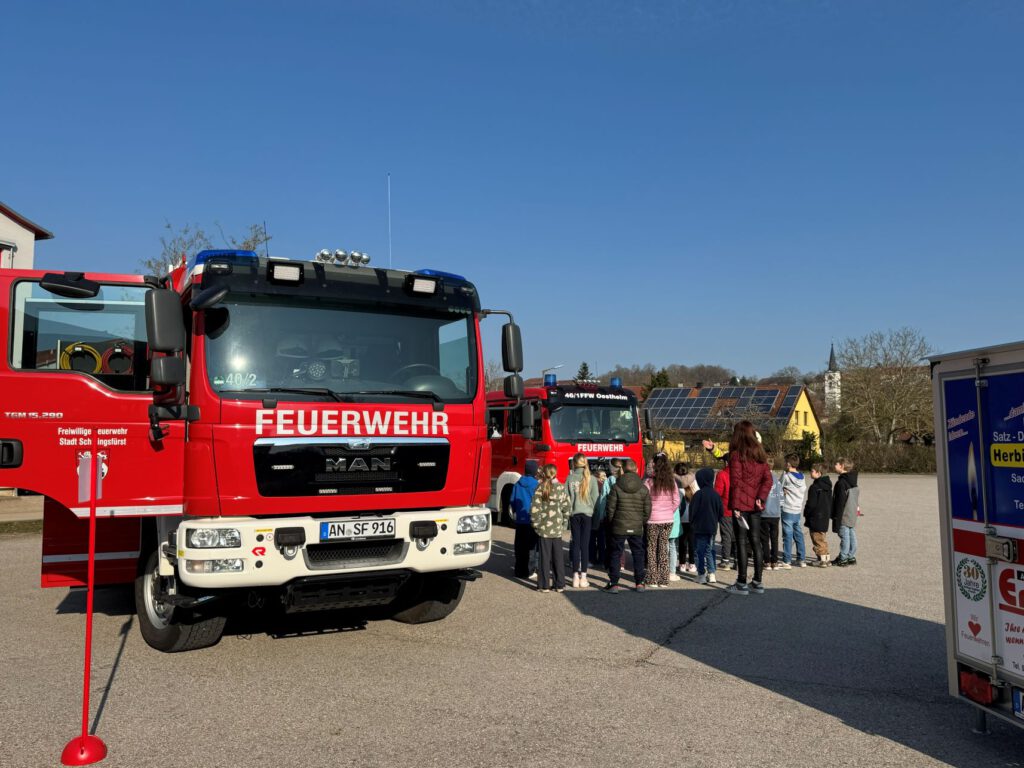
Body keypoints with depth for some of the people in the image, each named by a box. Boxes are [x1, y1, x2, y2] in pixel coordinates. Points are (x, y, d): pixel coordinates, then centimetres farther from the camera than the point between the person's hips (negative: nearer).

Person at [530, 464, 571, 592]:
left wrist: (536, 524, -1)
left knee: (545, 556, 5)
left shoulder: (540, 488, -7)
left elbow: (535, 508, -12)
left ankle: (544, 585, 9)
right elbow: (566, 509, 0)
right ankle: (560, 585, 17)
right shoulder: (561, 488, 0)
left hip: (544, 528, -2)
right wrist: (563, 524, 9)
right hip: (557, 528, 2)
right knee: (558, 557, 11)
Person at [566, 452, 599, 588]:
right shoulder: (591, 479, -5)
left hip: (574, 514, 1)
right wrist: (593, 510, 10)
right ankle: (583, 577, 4)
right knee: (585, 545, 4)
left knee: (575, 544, 7)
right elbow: (595, 498, -3)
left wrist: (568, 510, 9)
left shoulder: (570, 478, -3)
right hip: (587, 513, -1)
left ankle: (575, 576, 7)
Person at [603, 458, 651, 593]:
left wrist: (610, 523, 8)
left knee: (616, 554, 5)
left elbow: (611, 508, -5)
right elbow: (647, 510, 2)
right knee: (638, 554, 14)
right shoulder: (643, 488, 0)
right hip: (637, 528, 2)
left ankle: (614, 584, 3)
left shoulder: (616, 487, -7)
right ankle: (639, 583, 18)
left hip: (619, 526, -2)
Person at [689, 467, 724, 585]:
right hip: (712, 527, 5)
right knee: (710, 550, 15)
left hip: (699, 528, -5)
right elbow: (721, 512, 7)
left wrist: (692, 523, 7)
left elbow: (692, 511, -10)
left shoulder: (698, 495, -15)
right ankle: (711, 573, 13)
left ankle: (701, 575, 3)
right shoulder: (716, 495, 0)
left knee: (700, 551, 2)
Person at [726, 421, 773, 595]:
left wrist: (735, 505, -11)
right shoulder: (760, 455, 10)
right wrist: (761, 498, -4)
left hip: (741, 504, -6)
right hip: (756, 505, 6)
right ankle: (757, 582, 16)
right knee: (755, 541, 11)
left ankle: (742, 583, 3)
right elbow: (768, 479, 4)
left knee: (741, 542, -1)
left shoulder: (736, 455, -9)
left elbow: (735, 481, -12)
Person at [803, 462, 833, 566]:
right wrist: (829, 514, 20)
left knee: (817, 539, 0)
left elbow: (811, 503, -19)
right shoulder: (828, 486, 9)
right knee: (823, 539, 18)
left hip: (816, 518, -9)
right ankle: (826, 559, 22)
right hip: (825, 517, 9)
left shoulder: (815, 487, -20)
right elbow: (830, 502, 15)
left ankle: (822, 560, 1)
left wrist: (806, 514, -5)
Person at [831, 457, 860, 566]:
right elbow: (857, 498, 16)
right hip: (852, 514, 9)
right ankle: (852, 557, 20)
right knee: (851, 534, 13)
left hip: (844, 515, -9)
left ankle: (843, 559, 2)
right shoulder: (853, 480, 9)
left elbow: (840, 501, -20)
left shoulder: (841, 482, -19)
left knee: (844, 536, -3)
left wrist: (837, 516, -15)